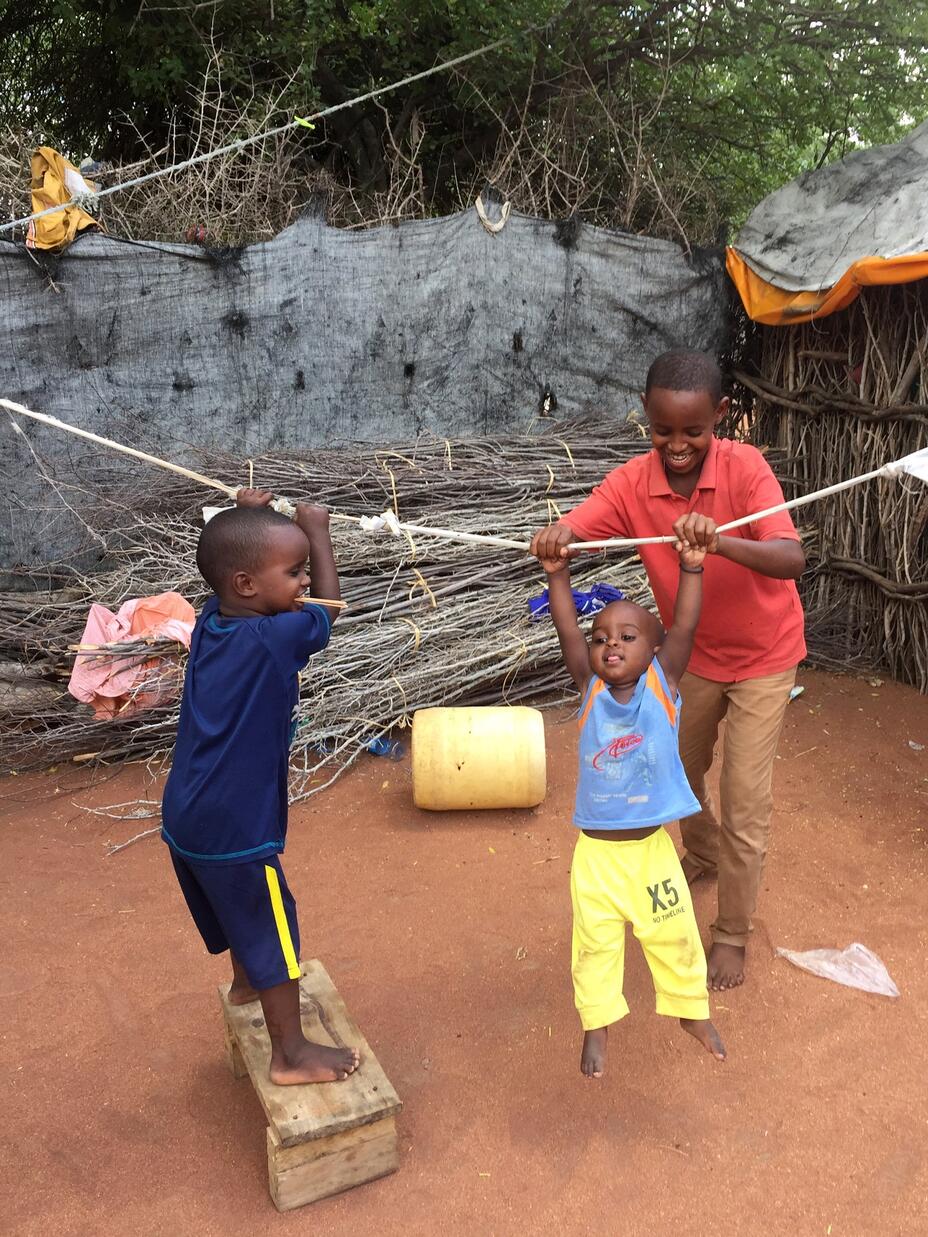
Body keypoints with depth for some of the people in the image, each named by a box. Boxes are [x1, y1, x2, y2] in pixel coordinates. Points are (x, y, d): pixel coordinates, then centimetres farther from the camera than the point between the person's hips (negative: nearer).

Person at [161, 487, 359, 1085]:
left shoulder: (211, 621, -1)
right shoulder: (272, 639, -22)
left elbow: (229, 570, 22)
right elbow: (330, 607, -3)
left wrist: (245, 518, 10)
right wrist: (319, 530, 7)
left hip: (186, 816, 8)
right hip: (233, 827, -8)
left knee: (238, 908, 31)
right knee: (273, 929, 7)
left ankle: (248, 982, 55)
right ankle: (292, 1054, 20)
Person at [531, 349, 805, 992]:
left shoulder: (745, 466, -26)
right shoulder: (633, 482, -18)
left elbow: (792, 560, -38)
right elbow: (565, 536, -26)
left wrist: (719, 540, -55)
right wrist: (553, 538, -50)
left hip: (762, 656, -4)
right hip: (692, 654, 4)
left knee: (745, 801, 0)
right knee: (679, 770, 22)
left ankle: (733, 933, 22)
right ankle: (705, 853, 53)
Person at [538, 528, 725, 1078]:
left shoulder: (663, 685, -10)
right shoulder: (590, 689, -8)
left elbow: (684, 627, -21)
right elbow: (568, 632, -18)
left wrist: (691, 569, -31)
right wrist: (558, 574, -28)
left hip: (652, 846, 0)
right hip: (596, 849, 0)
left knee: (674, 934, 17)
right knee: (596, 941, 13)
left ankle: (693, 1009, 42)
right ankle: (597, 1023, 35)